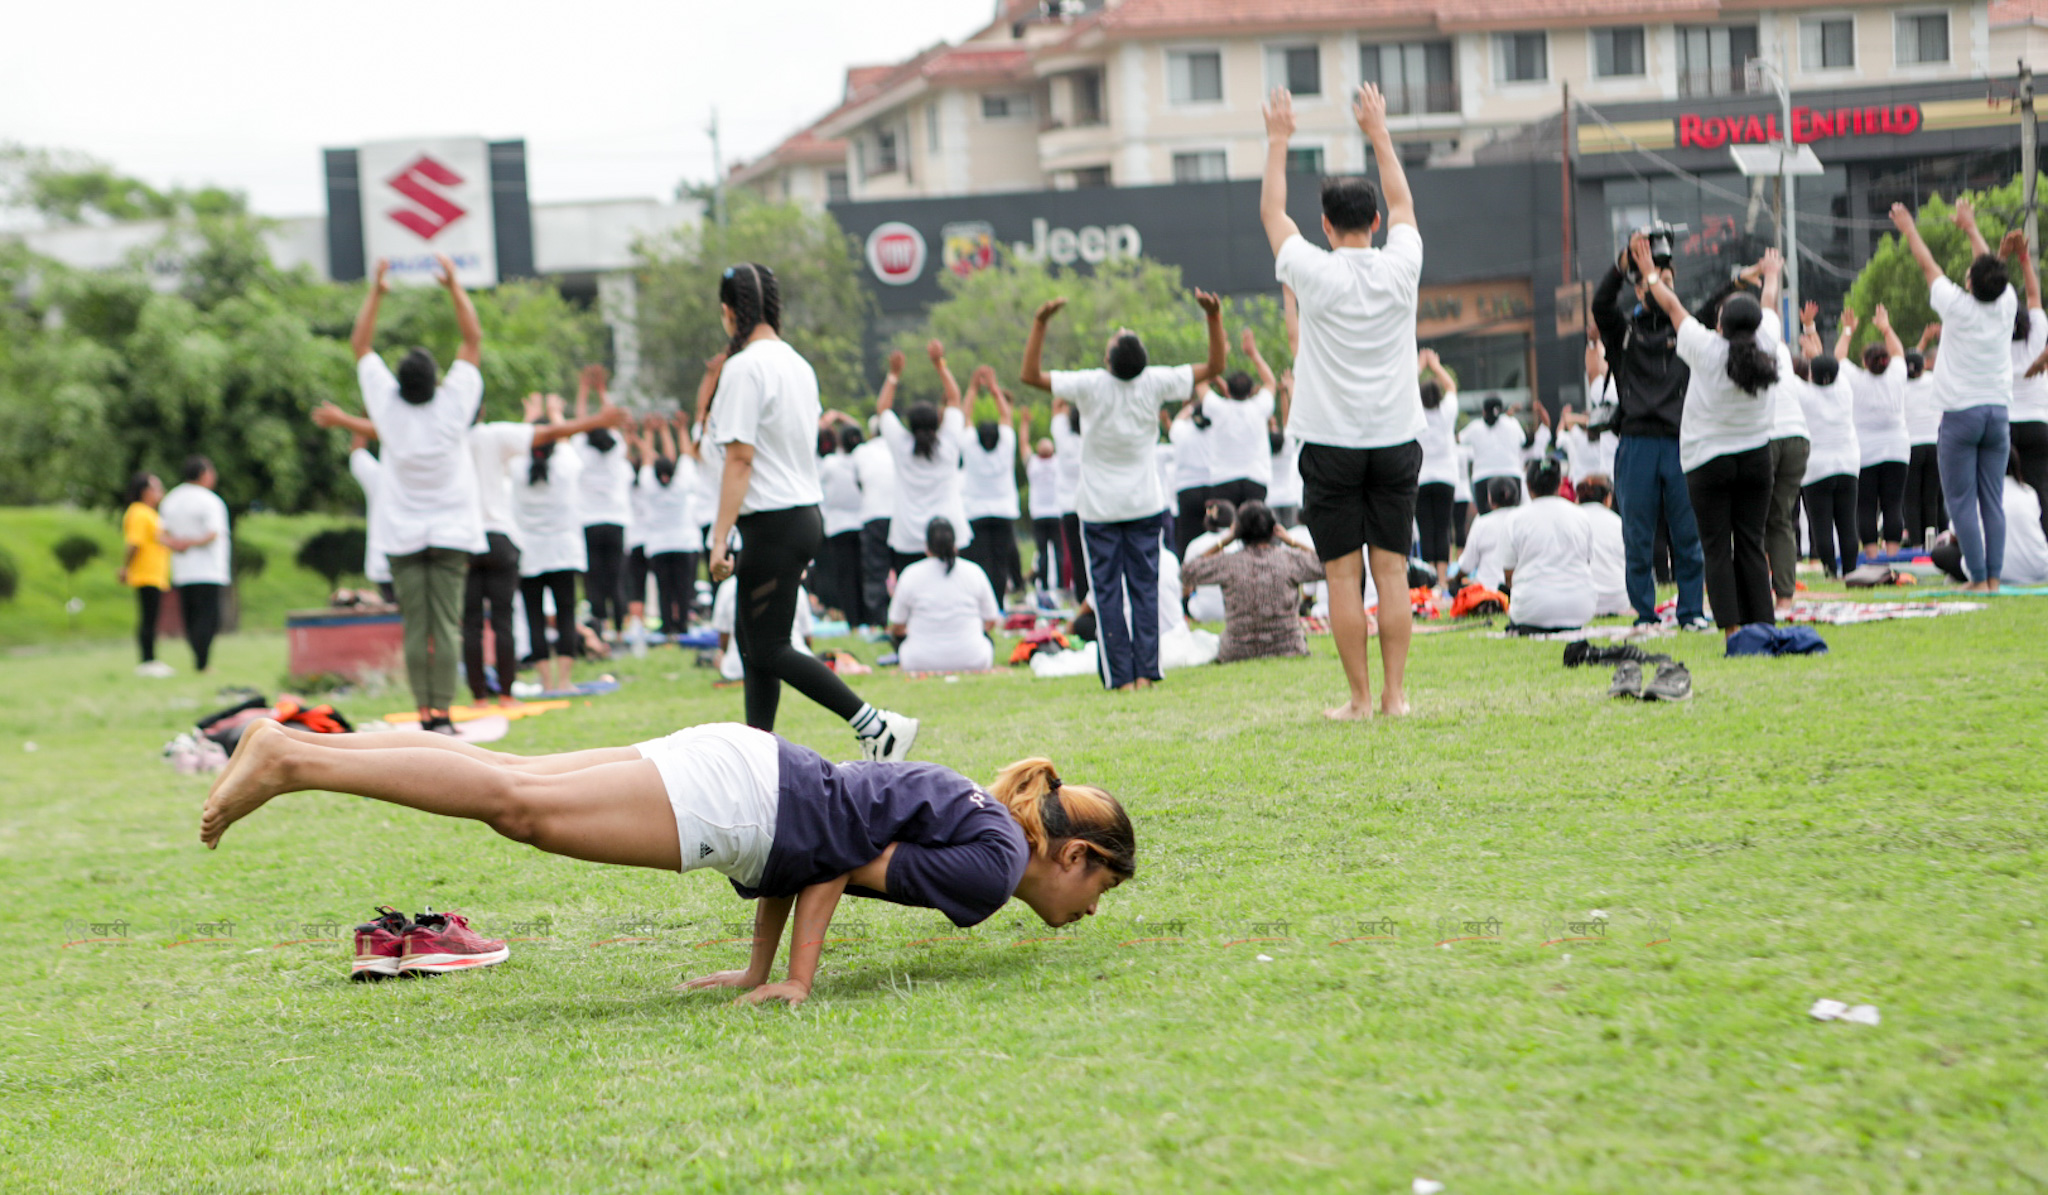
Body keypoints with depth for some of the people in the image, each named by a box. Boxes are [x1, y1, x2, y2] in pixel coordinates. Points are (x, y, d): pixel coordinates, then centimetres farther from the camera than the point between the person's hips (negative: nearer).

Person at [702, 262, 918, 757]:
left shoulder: (744, 367, -14)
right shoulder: (797, 363, 13)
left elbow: (739, 459, -18)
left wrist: (719, 538, -18)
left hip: (772, 524, -9)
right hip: (805, 512, 9)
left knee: (768, 648, -7)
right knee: (750, 637, 15)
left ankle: (876, 726, -13)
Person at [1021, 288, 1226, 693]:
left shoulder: (1090, 386, -17)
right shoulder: (1155, 383, -10)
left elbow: (1030, 375, -14)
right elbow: (1215, 366, -3)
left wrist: (1040, 323, -17)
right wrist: (1214, 317, -6)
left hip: (1099, 508, -2)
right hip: (1146, 504, 2)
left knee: (1107, 591, 0)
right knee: (1145, 587, 6)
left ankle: (1121, 677, -4)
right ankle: (1146, 671, 0)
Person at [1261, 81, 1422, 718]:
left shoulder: (1314, 272, -9)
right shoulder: (1400, 268, -1)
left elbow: (1272, 212, 8)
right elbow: (1403, 202, 19)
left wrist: (1278, 142, 19)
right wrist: (1379, 132, 27)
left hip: (1331, 444, -3)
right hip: (1396, 439, 3)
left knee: (1344, 577, 0)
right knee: (1392, 572, 4)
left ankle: (1360, 697, 0)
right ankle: (1395, 693, 3)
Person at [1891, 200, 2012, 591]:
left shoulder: (1958, 307, -11)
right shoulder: (2006, 306, 0)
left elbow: (1928, 266, 4)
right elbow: (1993, 268, 18)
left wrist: (1909, 229, 20)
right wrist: (1971, 227, 34)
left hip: (1961, 415, -4)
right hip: (1999, 412, 4)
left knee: (1962, 502, -3)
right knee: (1993, 500, 5)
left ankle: (1979, 578, -8)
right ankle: (1994, 576, 2)